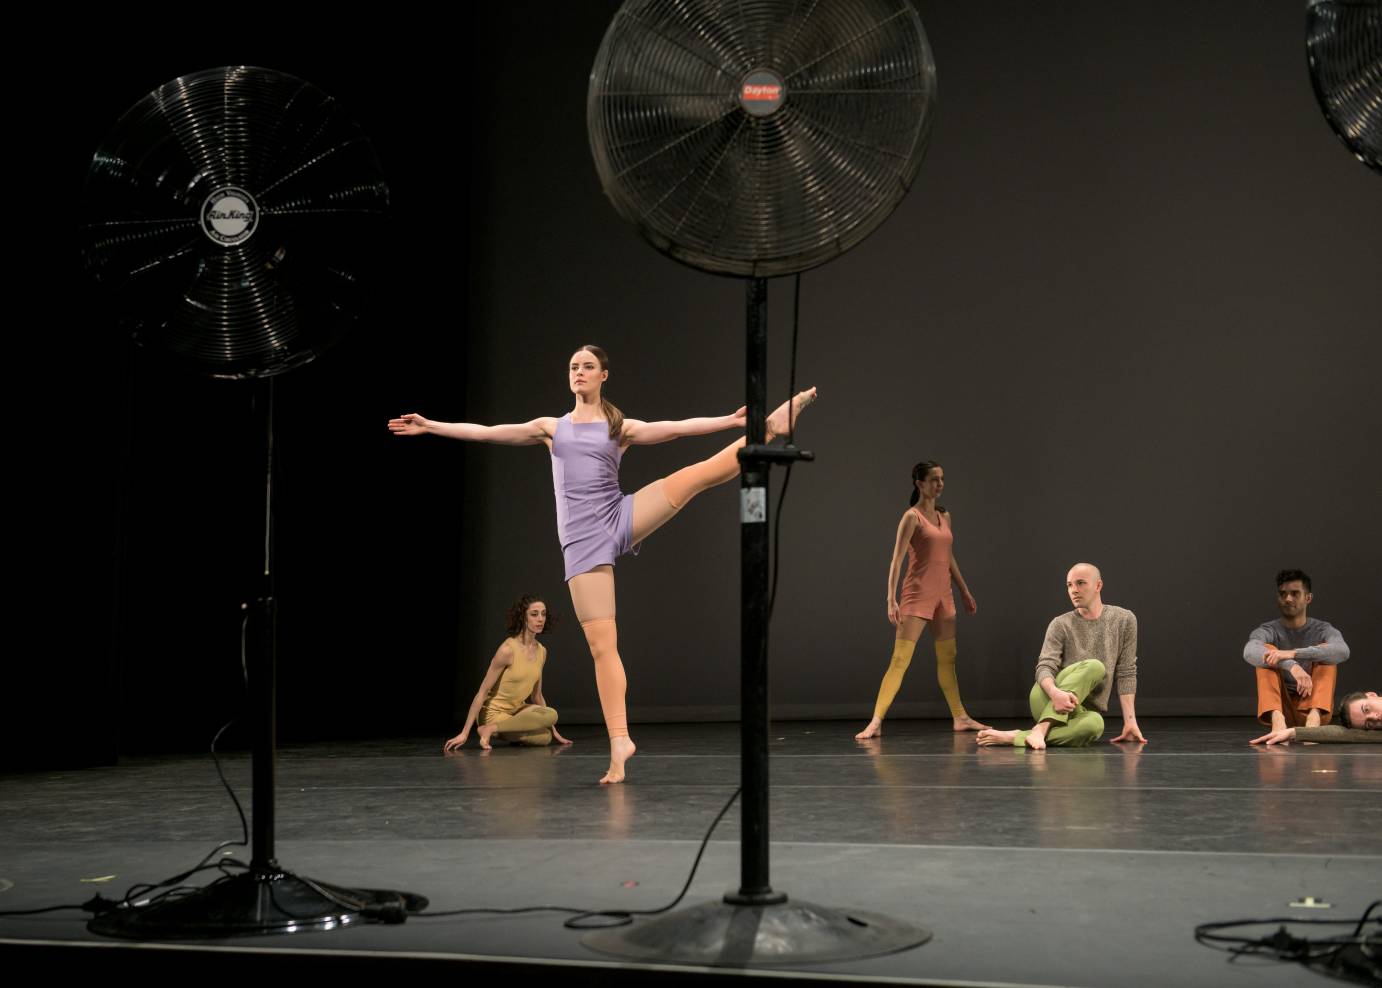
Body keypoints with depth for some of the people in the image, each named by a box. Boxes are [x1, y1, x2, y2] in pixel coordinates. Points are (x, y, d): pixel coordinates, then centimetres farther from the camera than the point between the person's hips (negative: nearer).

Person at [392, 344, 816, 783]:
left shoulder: (622, 428, 11)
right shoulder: (550, 427, 16)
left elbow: (676, 428, -1)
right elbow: (486, 432, 17)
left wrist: (730, 419, -15)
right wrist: (428, 426, 14)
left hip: (620, 519, 0)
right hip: (582, 541, 0)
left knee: (702, 472, -19)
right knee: (601, 645, -5)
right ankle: (619, 742, -3)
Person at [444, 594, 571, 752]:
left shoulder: (542, 651, 3)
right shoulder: (508, 649, -19)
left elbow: (537, 695, 14)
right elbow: (482, 691, -18)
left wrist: (554, 731, 12)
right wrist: (464, 733, -20)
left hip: (517, 709, 7)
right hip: (495, 713, -7)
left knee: (546, 737, -23)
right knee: (551, 715, -28)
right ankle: (491, 729, -19)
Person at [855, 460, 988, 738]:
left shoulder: (945, 517, 12)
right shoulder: (912, 516, -8)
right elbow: (896, 559, -13)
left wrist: (965, 592, 23)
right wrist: (891, 600, -21)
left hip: (943, 595, 7)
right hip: (917, 595, -7)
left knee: (948, 659, 15)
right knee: (899, 660, -11)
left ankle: (960, 717, 24)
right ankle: (876, 722, -12)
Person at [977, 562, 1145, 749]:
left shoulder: (1124, 620, 7)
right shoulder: (1060, 625, 3)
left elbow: (1126, 673, 6)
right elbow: (1044, 668, -9)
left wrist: (1130, 720, -4)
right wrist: (1056, 693, -33)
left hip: (1082, 712, 1)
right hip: (1046, 702, -1)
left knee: (1094, 724, -39)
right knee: (1094, 666, -31)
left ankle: (1014, 738, -37)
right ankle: (1041, 729, -38)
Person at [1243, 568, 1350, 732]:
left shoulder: (1323, 630, 2)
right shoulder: (1268, 631, 1)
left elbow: (1343, 651, -24)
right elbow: (1249, 652, -25)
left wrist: (1293, 653, -35)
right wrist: (1291, 665, -42)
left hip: (1312, 706, 0)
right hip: (1280, 707, 0)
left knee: (1326, 652, -19)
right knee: (1267, 652, -20)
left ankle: (1314, 717, -43)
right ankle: (1277, 718, -44)